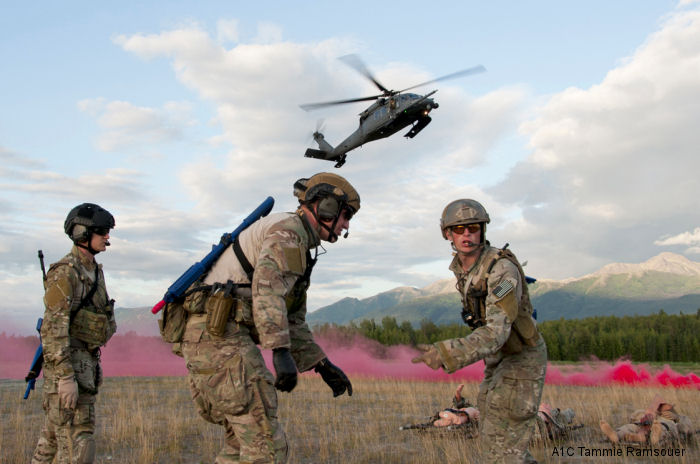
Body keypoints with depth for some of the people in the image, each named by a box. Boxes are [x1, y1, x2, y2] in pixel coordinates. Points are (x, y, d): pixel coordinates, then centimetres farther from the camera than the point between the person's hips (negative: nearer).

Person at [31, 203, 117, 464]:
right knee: (77, 442, -9)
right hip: (66, 365, -9)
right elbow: (54, 327, -20)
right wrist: (66, 377, -25)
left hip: (86, 362, 9)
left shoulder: (94, 271, 14)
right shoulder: (64, 272, -14)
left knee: (53, 436, 16)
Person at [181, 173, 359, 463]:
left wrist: (322, 365, 20)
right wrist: (281, 352, -31)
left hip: (205, 339, 10)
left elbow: (292, 321, 28)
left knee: (243, 439, 17)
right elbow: (266, 287, -23)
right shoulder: (288, 228, -6)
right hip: (220, 334, -10)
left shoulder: (300, 250, 26)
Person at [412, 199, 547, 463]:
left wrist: (448, 354, -53)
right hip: (499, 359, 9)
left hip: (522, 358, -9)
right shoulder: (460, 265, -3)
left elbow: (496, 332, -40)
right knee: (492, 435, 15)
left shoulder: (502, 268, -31)